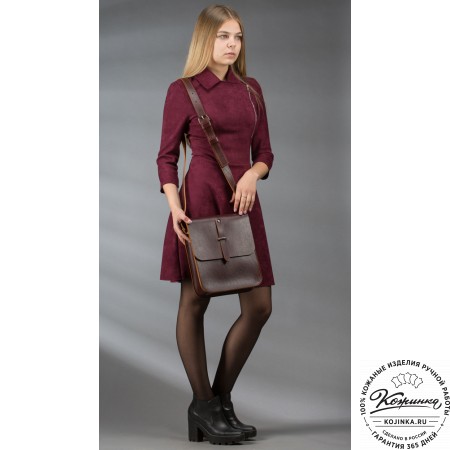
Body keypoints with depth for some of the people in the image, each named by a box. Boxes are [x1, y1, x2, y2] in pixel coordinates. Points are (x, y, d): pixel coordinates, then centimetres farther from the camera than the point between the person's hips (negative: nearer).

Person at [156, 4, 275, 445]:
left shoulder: (251, 89, 12)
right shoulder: (182, 90, -1)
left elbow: (264, 153, 13)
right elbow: (167, 156, -1)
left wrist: (252, 174, -9)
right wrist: (174, 206, -14)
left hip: (243, 202, 5)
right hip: (199, 200, -5)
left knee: (259, 305, 1)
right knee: (194, 301, 1)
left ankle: (222, 397, 17)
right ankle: (202, 406, 14)